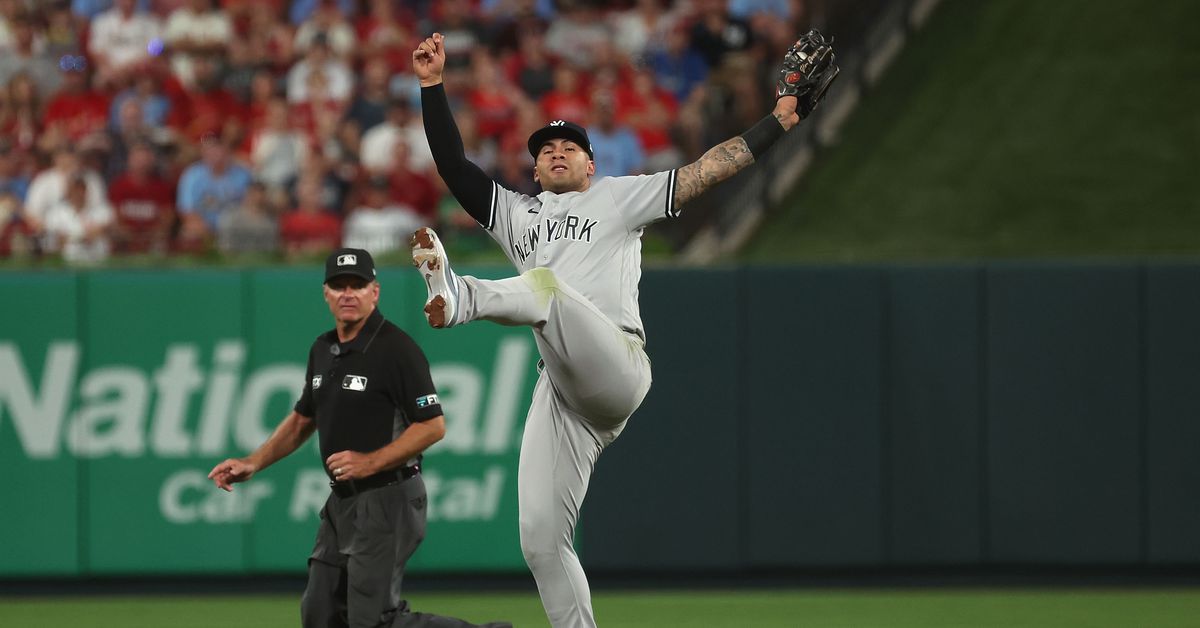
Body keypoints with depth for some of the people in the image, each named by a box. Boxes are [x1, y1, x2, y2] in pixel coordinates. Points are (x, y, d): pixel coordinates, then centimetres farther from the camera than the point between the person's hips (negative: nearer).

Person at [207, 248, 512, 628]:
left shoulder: (397, 349, -13)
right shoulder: (323, 350, 12)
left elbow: (433, 425, -15)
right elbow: (302, 419, 24)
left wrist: (372, 462, -22)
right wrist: (253, 464, 13)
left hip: (387, 500, -9)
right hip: (341, 502, 9)